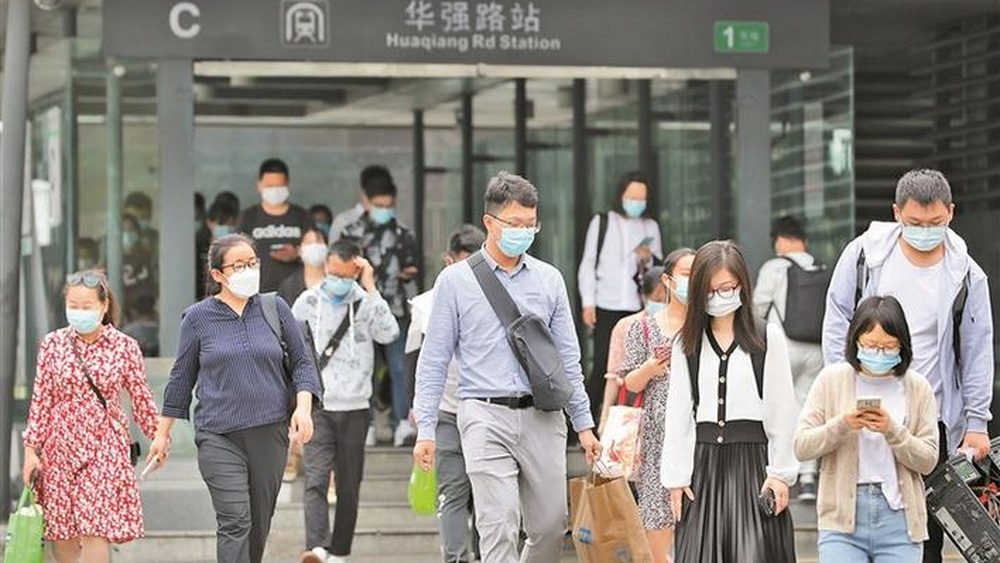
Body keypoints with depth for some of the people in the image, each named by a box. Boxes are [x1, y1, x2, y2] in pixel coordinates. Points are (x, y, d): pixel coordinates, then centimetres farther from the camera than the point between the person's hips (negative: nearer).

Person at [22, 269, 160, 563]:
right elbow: (41, 399, 4)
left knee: (96, 531, -12)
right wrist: (31, 448, 1)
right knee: (61, 538, 5)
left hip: (105, 447, -2)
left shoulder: (125, 347, -1)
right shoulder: (53, 344, 2)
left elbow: (141, 399, 7)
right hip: (60, 448, 2)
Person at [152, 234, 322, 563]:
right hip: (219, 437, -3)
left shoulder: (274, 308, 6)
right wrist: (163, 433, 12)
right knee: (235, 522, -15)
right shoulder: (198, 318, 2)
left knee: (260, 523, 10)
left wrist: (303, 406, -7)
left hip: (270, 433, 3)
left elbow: (302, 362, 10)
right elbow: (181, 378, 9)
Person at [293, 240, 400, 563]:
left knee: (348, 488, 7)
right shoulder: (308, 302, 4)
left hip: (354, 409, 0)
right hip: (317, 407, 0)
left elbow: (389, 333, -20)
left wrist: (370, 288, -19)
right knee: (316, 481, -15)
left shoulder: (366, 303, -1)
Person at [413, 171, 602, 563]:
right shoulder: (455, 281, 2)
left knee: (550, 527, 6)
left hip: (542, 417, 3)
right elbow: (434, 361, 4)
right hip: (486, 417, -3)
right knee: (498, 529, -10)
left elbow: (568, 358, 15)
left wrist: (584, 424, 11)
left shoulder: (549, 280, 11)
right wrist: (425, 430, -2)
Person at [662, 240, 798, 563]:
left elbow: (782, 412, 0)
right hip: (704, 462, 3)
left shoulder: (768, 339, 1)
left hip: (753, 461, -3)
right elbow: (677, 415, 9)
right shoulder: (686, 344, 9)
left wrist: (781, 473, -4)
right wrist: (676, 477, 3)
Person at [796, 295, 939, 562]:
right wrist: (842, 425, -17)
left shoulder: (917, 387, 3)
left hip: (899, 517, 1)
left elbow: (928, 460, -1)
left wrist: (892, 431, -16)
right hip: (843, 515, -1)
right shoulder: (832, 380, 2)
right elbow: (801, 446, -2)